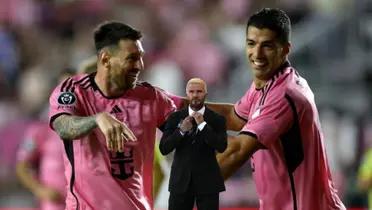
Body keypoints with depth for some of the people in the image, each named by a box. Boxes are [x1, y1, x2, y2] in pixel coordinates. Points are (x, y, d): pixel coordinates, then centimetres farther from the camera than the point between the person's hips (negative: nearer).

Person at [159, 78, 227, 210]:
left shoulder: (217, 119, 1)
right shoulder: (175, 118, 4)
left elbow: (221, 147, -13)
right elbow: (164, 149, -1)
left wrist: (203, 125, -18)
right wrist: (181, 130, -14)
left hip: (207, 181, -1)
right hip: (181, 180, 1)